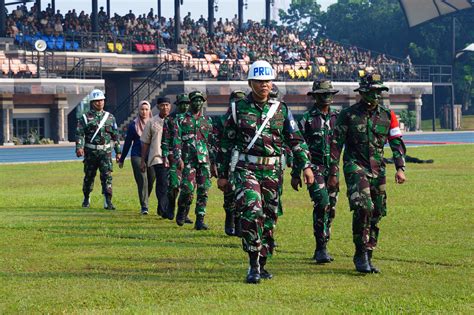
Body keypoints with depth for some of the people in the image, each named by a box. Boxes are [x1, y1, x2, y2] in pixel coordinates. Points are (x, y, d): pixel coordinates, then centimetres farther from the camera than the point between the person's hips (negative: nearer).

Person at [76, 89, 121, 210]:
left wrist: (118, 152, 13)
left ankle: (108, 202, -14)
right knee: (89, 176, 9)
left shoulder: (110, 117, 10)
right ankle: (86, 199, 28)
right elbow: (79, 134, -6)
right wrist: (79, 148, -22)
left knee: (107, 176, -11)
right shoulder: (85, 118, 2)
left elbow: (115, 135, 15)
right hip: (91, 152, -1)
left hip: (106, 151, 1)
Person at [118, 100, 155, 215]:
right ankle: (144, 207, -8)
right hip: (137, 156, -2)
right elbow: (127, 142, 11)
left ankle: (144, 204, 28)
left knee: (150, 182, 6)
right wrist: (121, 159, 14)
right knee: (142, 181, -10)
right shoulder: (133, 125, 5)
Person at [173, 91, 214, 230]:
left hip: (204, 160, 3)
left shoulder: (207, 120, 15)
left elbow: (211, 142, 17)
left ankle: (200, 220, 2)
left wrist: (213, 162, 13)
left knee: (203, 190, -2)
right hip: (188, 159, -3)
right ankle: (182, 212, 14)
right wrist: (178, 158, -12)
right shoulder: (181, 119, 6)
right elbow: (177, 140, -1)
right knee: (188, 188, -13)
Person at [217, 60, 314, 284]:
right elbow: (226, 143, 8)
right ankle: (253, 266, -18)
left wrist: (306, 165, 0)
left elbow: (296, 140, 11)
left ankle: (261, 264, 20)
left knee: (269, 218, 6)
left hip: (272, 171, 3)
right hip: (245, 169, -3)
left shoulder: (281, 110, 9)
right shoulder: (238, 109, 3)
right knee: (252, 211, -22)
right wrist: (222, 174, 8)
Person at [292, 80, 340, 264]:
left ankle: (322, 249, 17)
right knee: (322, 204, -18)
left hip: (333, 168, 5)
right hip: (315, 167, -5)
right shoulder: (307, 119, 0)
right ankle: (321, 249, -15)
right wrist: (296, 174, -2)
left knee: (330, 208, 6)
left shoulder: (337, 118, 12)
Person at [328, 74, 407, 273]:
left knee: (376, 214, 5)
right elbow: (335, 144, 2)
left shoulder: (387, 116, 9)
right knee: (363, 208, -22)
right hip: (355, 167, -5)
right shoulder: (348, 115, -1)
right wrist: (333, 173, -1)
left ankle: (367, 257, 17)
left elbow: (397, 144, 10)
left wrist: (400, 168, -4)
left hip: (377, 170, 5)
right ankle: (361, 255, -15)